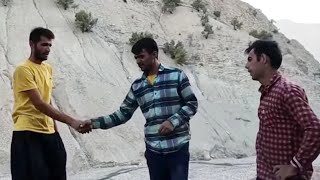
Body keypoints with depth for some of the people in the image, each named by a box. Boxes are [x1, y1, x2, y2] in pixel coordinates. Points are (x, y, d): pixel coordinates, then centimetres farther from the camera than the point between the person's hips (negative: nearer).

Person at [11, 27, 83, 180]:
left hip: (48, 132, 8)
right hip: (28, 133, -8)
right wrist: (71, 121, -25)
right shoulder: (23, 69, -12)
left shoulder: (48, 68, 14)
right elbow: (39, 104, -20)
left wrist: (54, 127, 15)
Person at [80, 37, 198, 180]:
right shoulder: (137, 86, 10)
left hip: (178, 148, -4)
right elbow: (123, 114, 12)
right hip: (153, 150, 4)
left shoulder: (176, 75, -2)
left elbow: (192, 104, -1)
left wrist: (173, 121, -16)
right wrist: (94, 123, 2)